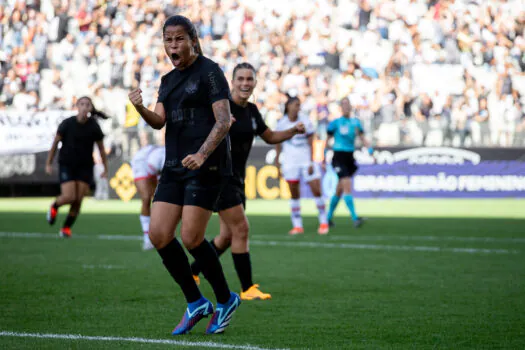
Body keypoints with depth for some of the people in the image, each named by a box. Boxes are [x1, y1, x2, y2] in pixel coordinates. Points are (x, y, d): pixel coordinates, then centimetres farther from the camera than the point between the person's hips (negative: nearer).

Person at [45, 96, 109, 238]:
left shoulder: (94, 127, -8)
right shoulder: (67, 124, -11)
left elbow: (101, 149, 3)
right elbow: (55, 142, 0)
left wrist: (105, 169, 8)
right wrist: (48, 163, 3)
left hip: (85, 167, 2)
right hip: (66, 165, -2)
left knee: (78, 200, -5)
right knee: (69, 197, -15)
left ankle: (66, 228, 15)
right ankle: (54, 206, 20)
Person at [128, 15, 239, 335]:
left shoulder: (209, 71, -6)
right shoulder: (168, 80, 17)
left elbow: (224, 120, -13)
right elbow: (159, 121, 7)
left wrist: (201, 154, -27)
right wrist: (140, 108, -14)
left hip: (207, 166, -8)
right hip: (175, 166, 8)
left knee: (191, 238, -12)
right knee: (159, 235, -1)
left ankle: (226, 300, 10)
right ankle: (196, 303, 12)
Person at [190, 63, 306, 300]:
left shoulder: (251, 111, 9)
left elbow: (269, 137, 21)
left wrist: (293, 130, 5)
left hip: (236, 178, 9)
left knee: (228, 235, 13)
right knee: (241, 229, -13)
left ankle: (192, 273, 29)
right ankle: (247, 288, -7)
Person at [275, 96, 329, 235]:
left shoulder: (305, 122, 0)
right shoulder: (281, 123, 1)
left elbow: (310, 144, 1)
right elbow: (278, 145, 8)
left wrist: (311, 163, -6)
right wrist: (277, 165, 5)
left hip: (307, 160, 0)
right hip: (290, 162, 0)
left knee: (317, 190, -6)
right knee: (294, 194, -1)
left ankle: (323, 222, 4)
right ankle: (297, 225, 5)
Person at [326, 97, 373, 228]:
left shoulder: (356, 122, 9)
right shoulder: (335, 123, -4)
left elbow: (363, 139, 7)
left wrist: (370, 149, -11)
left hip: (350, 158, 5)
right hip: (339, 157, -5)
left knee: (339, 190, 12)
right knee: (348, 187, -18)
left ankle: (329, 217, 27)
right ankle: (355, 218, -23)